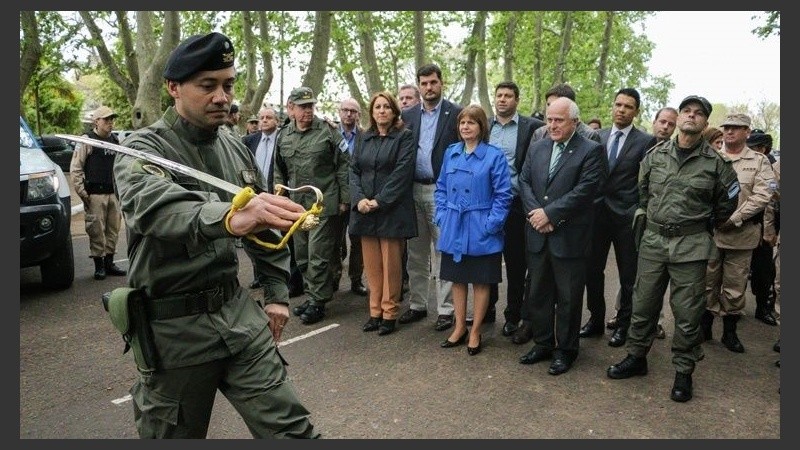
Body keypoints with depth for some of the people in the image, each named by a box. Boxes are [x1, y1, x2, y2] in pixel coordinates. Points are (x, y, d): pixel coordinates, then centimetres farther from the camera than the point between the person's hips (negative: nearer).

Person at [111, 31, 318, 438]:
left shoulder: (235, 148, 7)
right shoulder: (143, 149, -11)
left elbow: (265, 227, 17)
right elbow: (154, 206, -35)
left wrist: (276, 292, 12)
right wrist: (228, 217, -54)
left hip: (238, 310, 5)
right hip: (174, 326, -4)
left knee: (290, 428, 3)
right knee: (175, 435, 13)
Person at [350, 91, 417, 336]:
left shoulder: (404, 137, 0)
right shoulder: (363, 138, 15)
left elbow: (402, 173, -10)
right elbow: (353, 170, 9)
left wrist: (379, 201, -15)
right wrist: (359, 198, -8)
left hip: (392, 211, -4)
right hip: (365, 211, 4)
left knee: (391, 265, 0)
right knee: (371, 265, 7)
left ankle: (389, 313, 10)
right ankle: (375, 312, 16)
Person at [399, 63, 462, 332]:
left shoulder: (456, 114, -1)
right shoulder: (408, 115, 12)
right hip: (413, 191, 5)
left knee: (444, 253, -1)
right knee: (416, 253, 12)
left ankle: (445, 309, 8)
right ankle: (417, 304, 22)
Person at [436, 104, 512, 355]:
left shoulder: (494, 155, -8)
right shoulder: (451, 153, 6)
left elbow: (503, 194, -9)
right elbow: (441, 188, 12)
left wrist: (491, 224, -14)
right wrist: (442, 217, 2)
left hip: (481, 230, -4)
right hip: (453, 228, 4)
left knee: (481, 281, 6)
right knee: (457, 278, 12)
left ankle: (475, 332, 19)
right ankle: (459, 328, 26)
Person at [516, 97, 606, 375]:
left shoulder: (591, 151, -6)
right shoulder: (537, 148, 11)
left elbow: (585, 190, -15)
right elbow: (524, 182, 7)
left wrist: (549, 213, -16)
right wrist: (536, 213, -9)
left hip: (570, 237, -5)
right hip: (538, 235, 5)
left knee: (568, 297, 6)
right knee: (538, 292, 14)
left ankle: (565, 349, 21)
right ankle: (543, 343, 29)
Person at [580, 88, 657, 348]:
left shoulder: (645, 141, -3)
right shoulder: (597, 137, 9)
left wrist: (639, 213, -10)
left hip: (626, 216, -3)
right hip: (597, 212, 4)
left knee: (628, 276, 7)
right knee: (592, 270, 10)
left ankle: (623, 325, 22)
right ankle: (596, 320, 26)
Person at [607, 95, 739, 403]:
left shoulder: (716, 162, -3)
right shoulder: (655, 154, 4)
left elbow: (726, 203, 11)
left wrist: (705, 224, 14)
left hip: (691, 246, -2)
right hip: (653, 240, 3)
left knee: (688, 313, 4)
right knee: (643, 305, 10)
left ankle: (683, 372, 20)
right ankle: (636, 358, 27)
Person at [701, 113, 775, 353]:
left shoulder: (759, 161, 3)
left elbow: (761, 196, -7)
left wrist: (734, 219, -15)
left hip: (742, 234, -1)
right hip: (710, 230, 1)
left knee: (735, 285, 7)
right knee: (708, 281, 9)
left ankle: (730, 332, 20)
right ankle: (704, 327, 22)